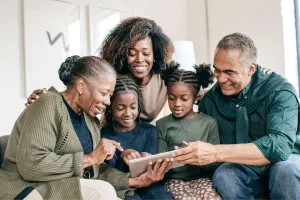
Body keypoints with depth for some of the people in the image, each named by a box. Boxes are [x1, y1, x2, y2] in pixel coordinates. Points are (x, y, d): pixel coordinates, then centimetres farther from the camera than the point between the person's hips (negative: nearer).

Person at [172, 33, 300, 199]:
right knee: (223, 175, -29)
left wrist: (216, 153, -43)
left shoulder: (279, 92, -17)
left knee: (286, 168, -35)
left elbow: (280, 145, -33)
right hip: (245, 170, 3)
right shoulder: (209, 99, -5)